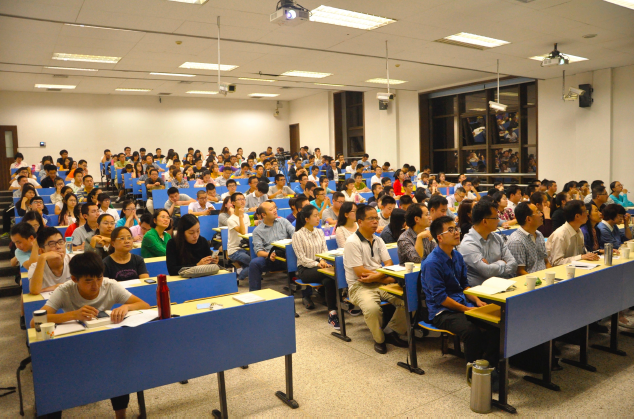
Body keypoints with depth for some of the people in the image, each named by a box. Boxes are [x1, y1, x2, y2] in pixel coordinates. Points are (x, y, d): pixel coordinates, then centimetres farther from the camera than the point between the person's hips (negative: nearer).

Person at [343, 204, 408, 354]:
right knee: (372, 308, -36)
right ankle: (379, 339, -5)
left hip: (381, 283, 6)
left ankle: (391, 332, 3)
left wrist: (376, 276, -14)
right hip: (360, 286, -6)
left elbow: (389, 264, 6)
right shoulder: (352, 243, -10)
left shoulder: (378, 240, 13)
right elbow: (360, 273, -14)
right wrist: (384, 278, -8)